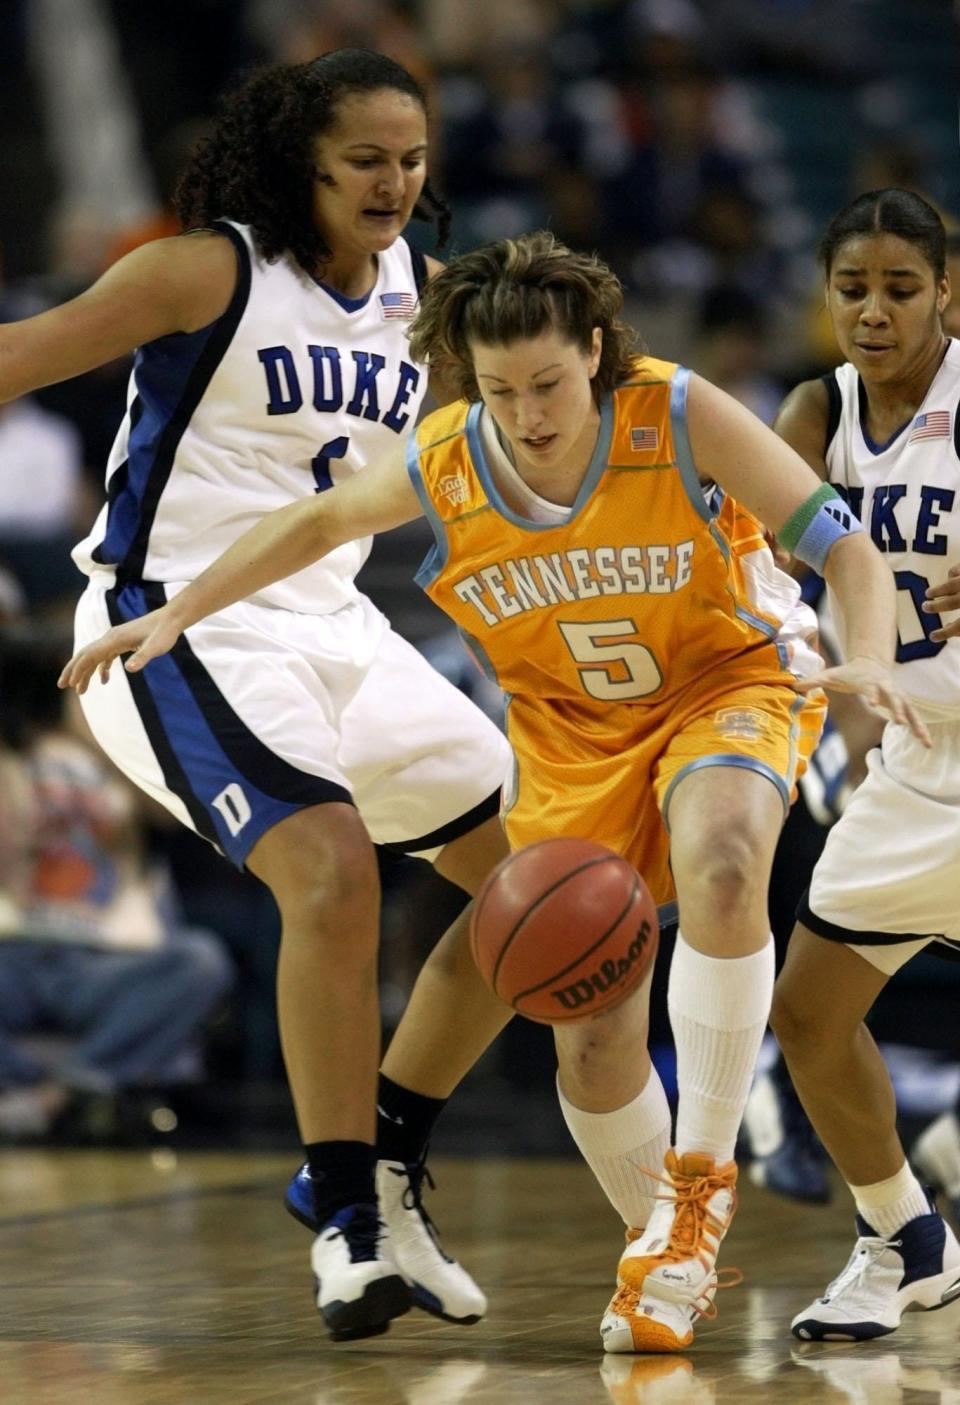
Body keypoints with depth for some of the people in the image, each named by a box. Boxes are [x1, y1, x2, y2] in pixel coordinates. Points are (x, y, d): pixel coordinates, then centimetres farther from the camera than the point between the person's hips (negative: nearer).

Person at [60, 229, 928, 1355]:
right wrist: (175, 615, 3)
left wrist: (868, 658, -38)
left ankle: (700, 1175, -24)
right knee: (592, 1041, -4)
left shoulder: (681, 419, -24)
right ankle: (670, 1257, 23)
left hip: (730, 682, -3)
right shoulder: (443, 464, -16)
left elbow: (847, 547, -19)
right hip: (572, 731, 3)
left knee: (718, 869, -37)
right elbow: (319, 521, 6)